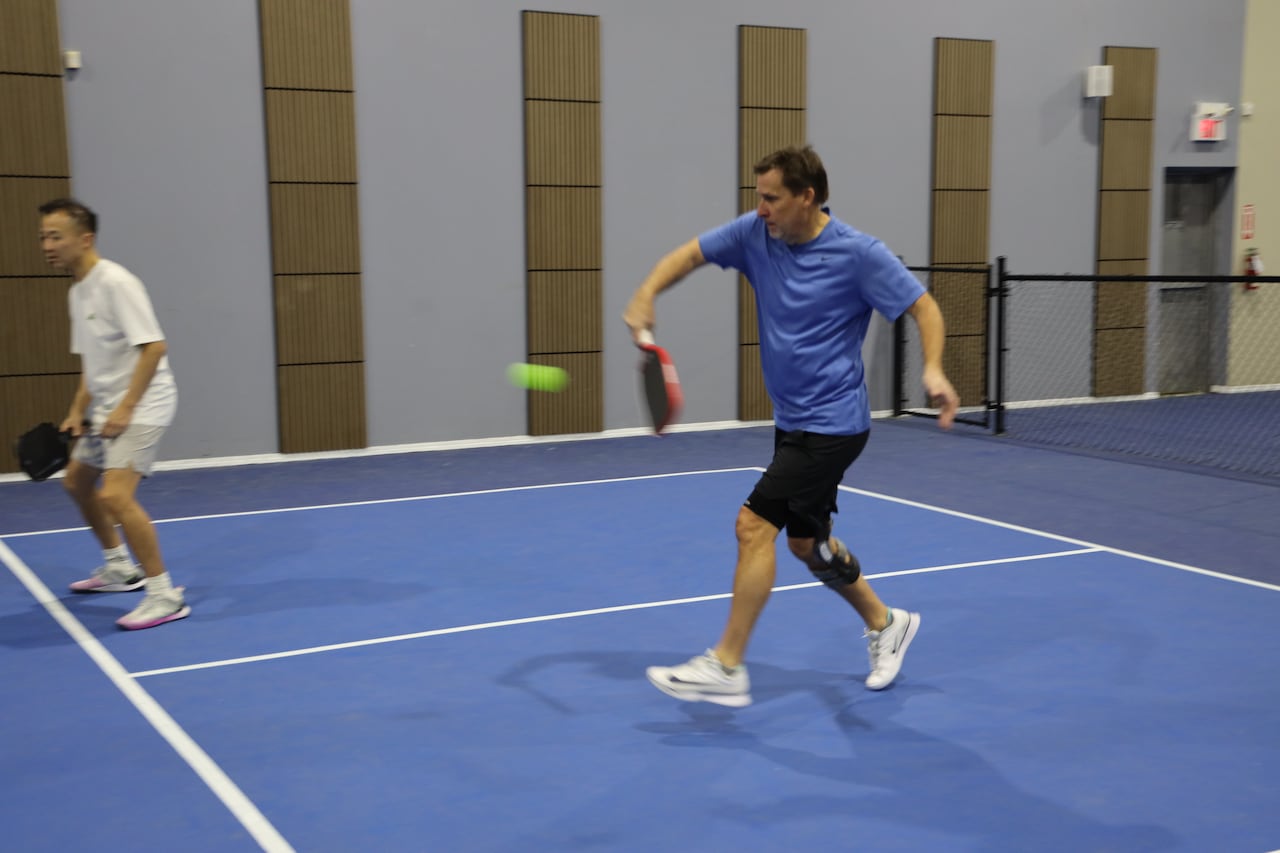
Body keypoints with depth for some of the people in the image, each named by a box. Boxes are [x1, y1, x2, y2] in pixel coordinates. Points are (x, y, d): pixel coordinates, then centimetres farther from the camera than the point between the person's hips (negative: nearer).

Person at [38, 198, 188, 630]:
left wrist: (126, 408, -24)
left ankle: (165, 597, -13)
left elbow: (153, 347, -24)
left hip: (141, 405, -10)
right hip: (107, 406, 10)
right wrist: (78, 410, 9)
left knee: (115, 495, -22)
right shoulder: (77, 292, 11)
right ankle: (120, 567, 39)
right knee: (76, 481, 21)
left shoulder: (116, 283, -18)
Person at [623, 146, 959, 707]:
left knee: (754, 524, -14)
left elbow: (923, 306, -9)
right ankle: (886, 624, 39)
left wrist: (933, 370, -26)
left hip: (833, 424, -8)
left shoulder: (858, 253, -15)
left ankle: (726, 668, -5)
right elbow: (690, 254, 6)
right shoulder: (755, 233, -1)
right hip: (793, 422, 8)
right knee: (807, 543, 16)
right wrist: (647, 293, -14)